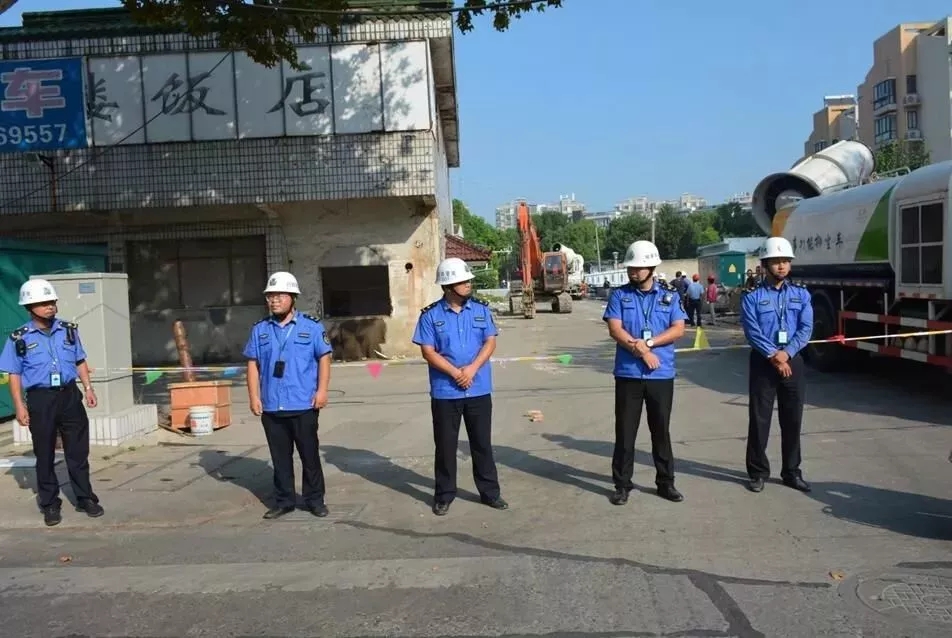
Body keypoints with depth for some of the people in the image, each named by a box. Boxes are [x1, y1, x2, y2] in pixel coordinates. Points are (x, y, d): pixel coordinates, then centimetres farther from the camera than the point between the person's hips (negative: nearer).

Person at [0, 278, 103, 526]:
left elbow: (80, 362, 14)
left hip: (69, 395, 2)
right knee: (45, 455, 7)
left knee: (78, 451, 7)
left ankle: (85, 499, 19)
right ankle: (50, 504, 19)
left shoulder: (69, 330, 5)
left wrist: (88, 388, 5)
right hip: (40, 398, -2)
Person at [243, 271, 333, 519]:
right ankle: (284, 501, 22)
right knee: (280, 456, 11)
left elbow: (324, 358, -2)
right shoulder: (260, 329, 8)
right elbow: (253, 364, 8)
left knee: (309, 454, 6)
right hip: (271, 406, 3)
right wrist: (254, 397, 1)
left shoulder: (312, 326, -1)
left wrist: (322, 390, -11)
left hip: (304, 405, -3)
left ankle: (315, 499, 17)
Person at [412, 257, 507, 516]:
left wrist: (472, 369, -14)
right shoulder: (430, 315, -4)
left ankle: (489, 491, 22)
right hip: (445, 391, -2)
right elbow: (428, 351, -7)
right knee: (445, 445, 7)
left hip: (479, 390, 2)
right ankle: (444, 495, 19)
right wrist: (456, 373, -16)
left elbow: (490, 342, 0)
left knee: (482, 442, 10)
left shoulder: (481, 309, 3)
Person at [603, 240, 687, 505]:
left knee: (661, 430, 11)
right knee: (625, 431, 4)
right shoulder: (619, 295, 3)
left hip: (662, 375, 1)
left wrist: (647, 342, -15)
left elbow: (678, 329, -4)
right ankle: (622, 484, 14)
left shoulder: (669, 295, 5)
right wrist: (641, 351, -15)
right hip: (628, 374, -1)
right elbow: (615, 330, -7)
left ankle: (666, 482, 23)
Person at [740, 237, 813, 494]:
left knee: (792, 419, 9)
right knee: (759, 419, 2)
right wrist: (772, 355, -19)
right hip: (763, 363, -3)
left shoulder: (801, 293, 6)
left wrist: (786, 353, -15)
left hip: (792, 361, 3)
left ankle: (792, 472, 21)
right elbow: (752, 331, -11)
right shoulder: (752, 295, -3)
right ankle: (758, 472, 13)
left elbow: (806, 328, -2)